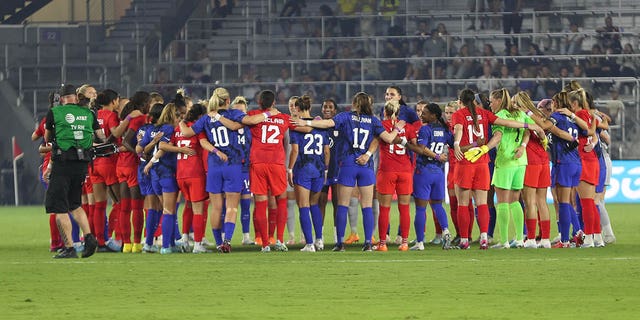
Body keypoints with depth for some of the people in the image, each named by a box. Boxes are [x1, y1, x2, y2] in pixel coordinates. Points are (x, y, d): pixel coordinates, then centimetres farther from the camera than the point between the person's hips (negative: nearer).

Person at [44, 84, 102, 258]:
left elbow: (47, 139, 15)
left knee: (59, 207, 1)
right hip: (82, 163, 4)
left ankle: (69, 247, -4)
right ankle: (89, 236, 1)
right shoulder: (88, 113, 10)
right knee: (74, 204, 20)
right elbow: (101, 138, 14)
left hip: (62, 161, -4)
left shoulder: (54, 112, 2)